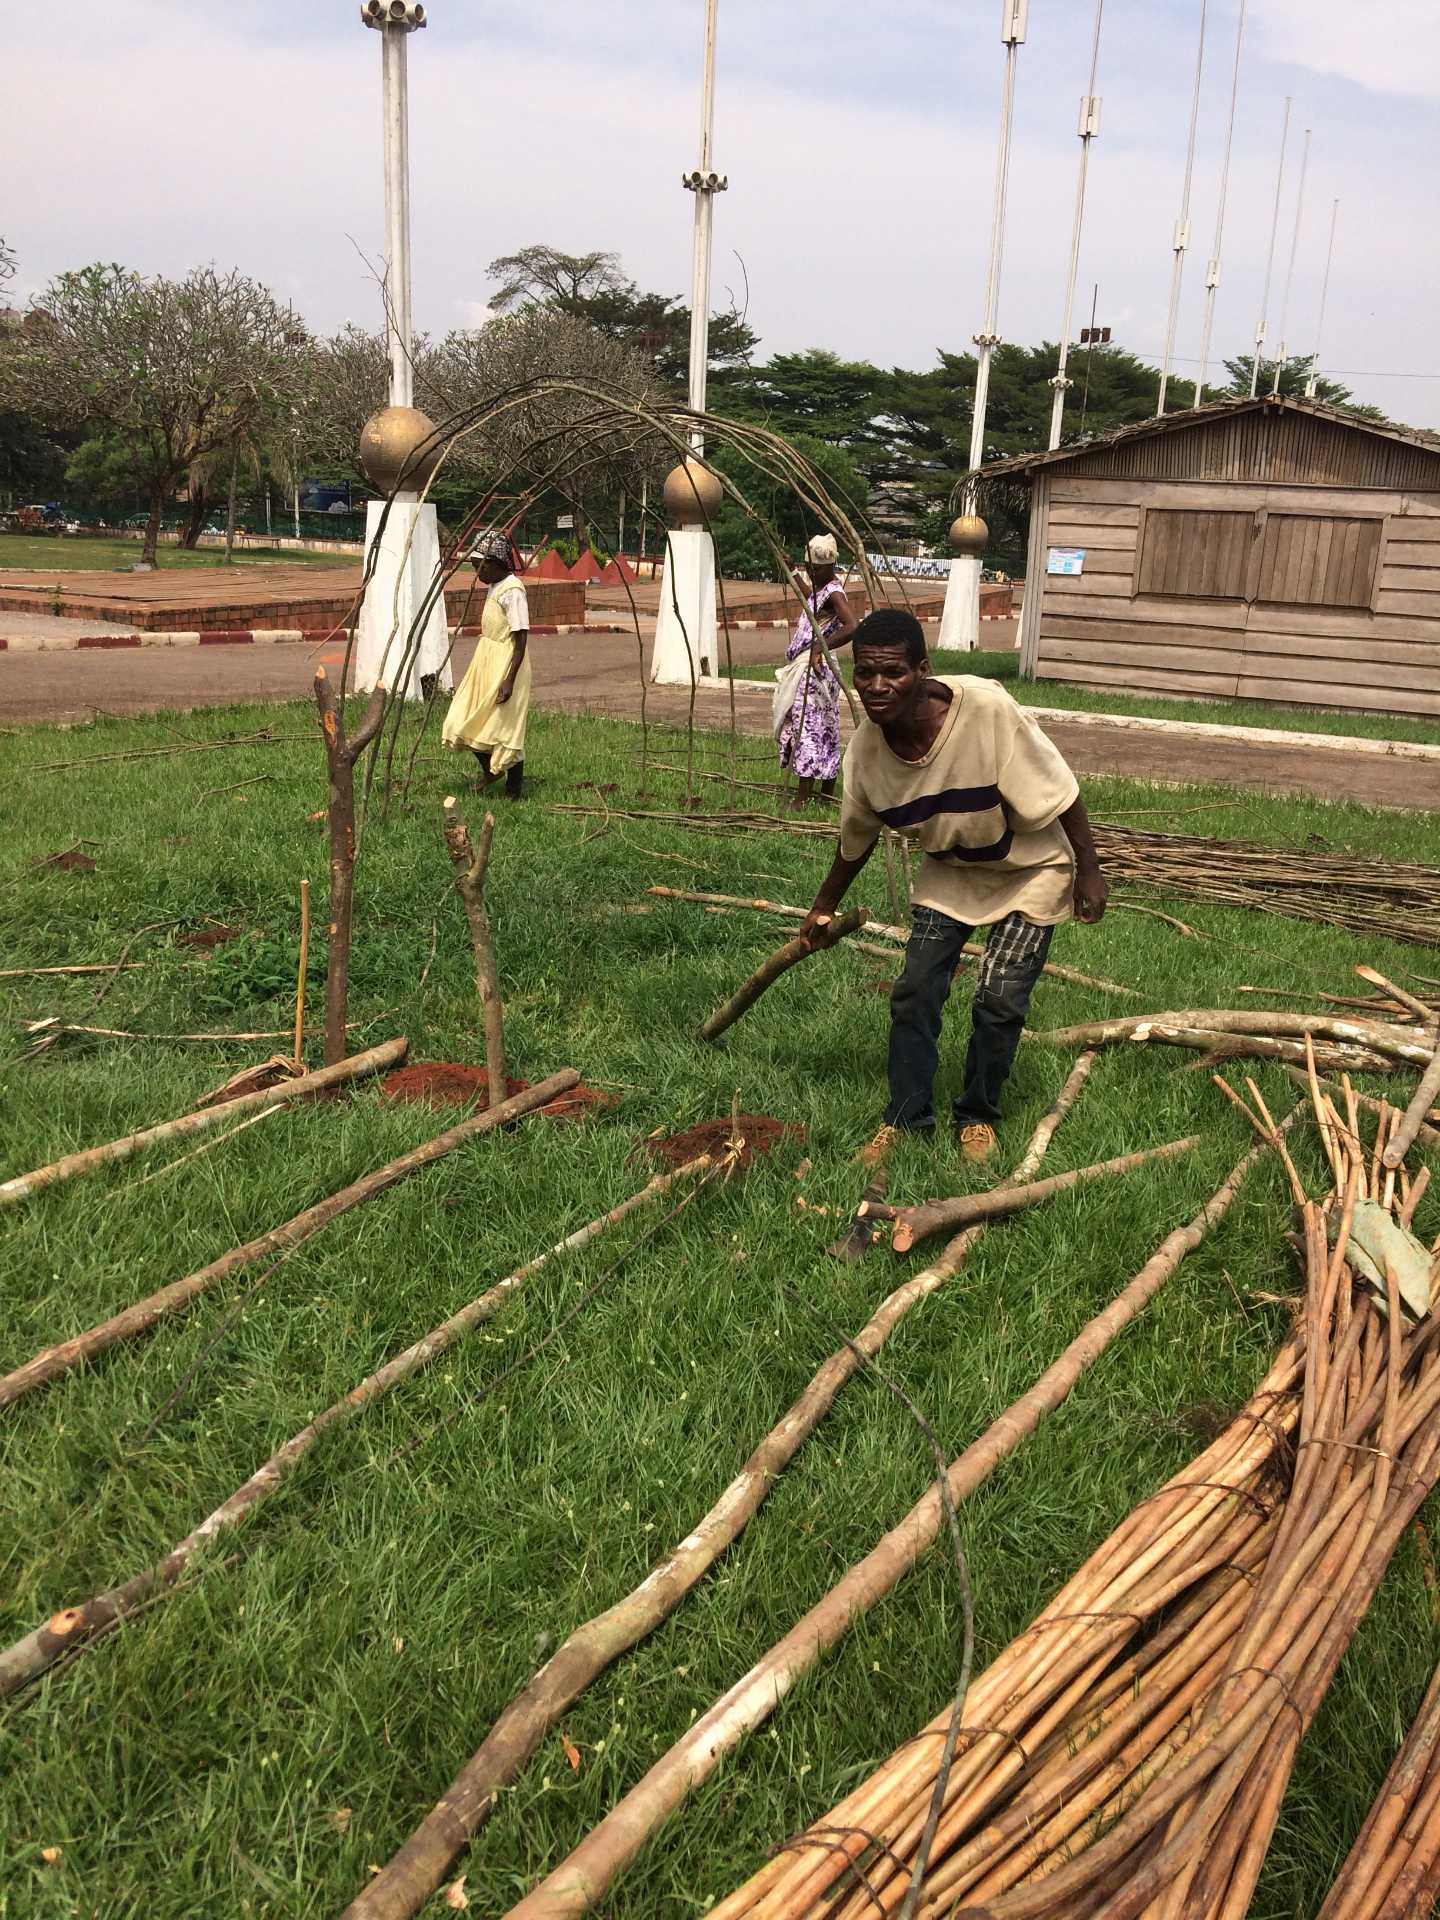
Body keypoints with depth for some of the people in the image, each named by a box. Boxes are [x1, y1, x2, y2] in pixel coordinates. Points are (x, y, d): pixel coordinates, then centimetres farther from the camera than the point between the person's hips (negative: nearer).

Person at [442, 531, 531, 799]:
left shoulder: (512, 591, -18)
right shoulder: (494, 586, 10)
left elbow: (521, 639, -21)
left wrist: (509, 680, -25)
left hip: (506, 665, -9)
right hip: (485, 663, 9)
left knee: (505, 728, -1)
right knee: (467, 722, 11)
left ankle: (513, 792, 12)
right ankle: (491, 771, 31)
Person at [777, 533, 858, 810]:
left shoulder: (833, 592, -15)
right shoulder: (819, 587, 14)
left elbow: (851, 627, -29)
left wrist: (820, 648, -25)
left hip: (815, 667, -10)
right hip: (808, 667, 10)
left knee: (808, 727, -10)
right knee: (824, 729, 12)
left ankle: (802, 797, -10)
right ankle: (827, 795, 18)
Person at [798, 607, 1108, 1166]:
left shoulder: (987, 709, -36)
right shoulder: (866, 749, -20)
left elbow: (1060, 793, -23)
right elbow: (855, 841, 1)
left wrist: (1089, 873, -16)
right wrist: (823, 906, 13)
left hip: (1030, 872, -4)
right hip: (950, 872, 4)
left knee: (998, 999, -10)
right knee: (914, 992, -2)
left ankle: (978, 1118, 15)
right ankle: (905, 1119, 16)